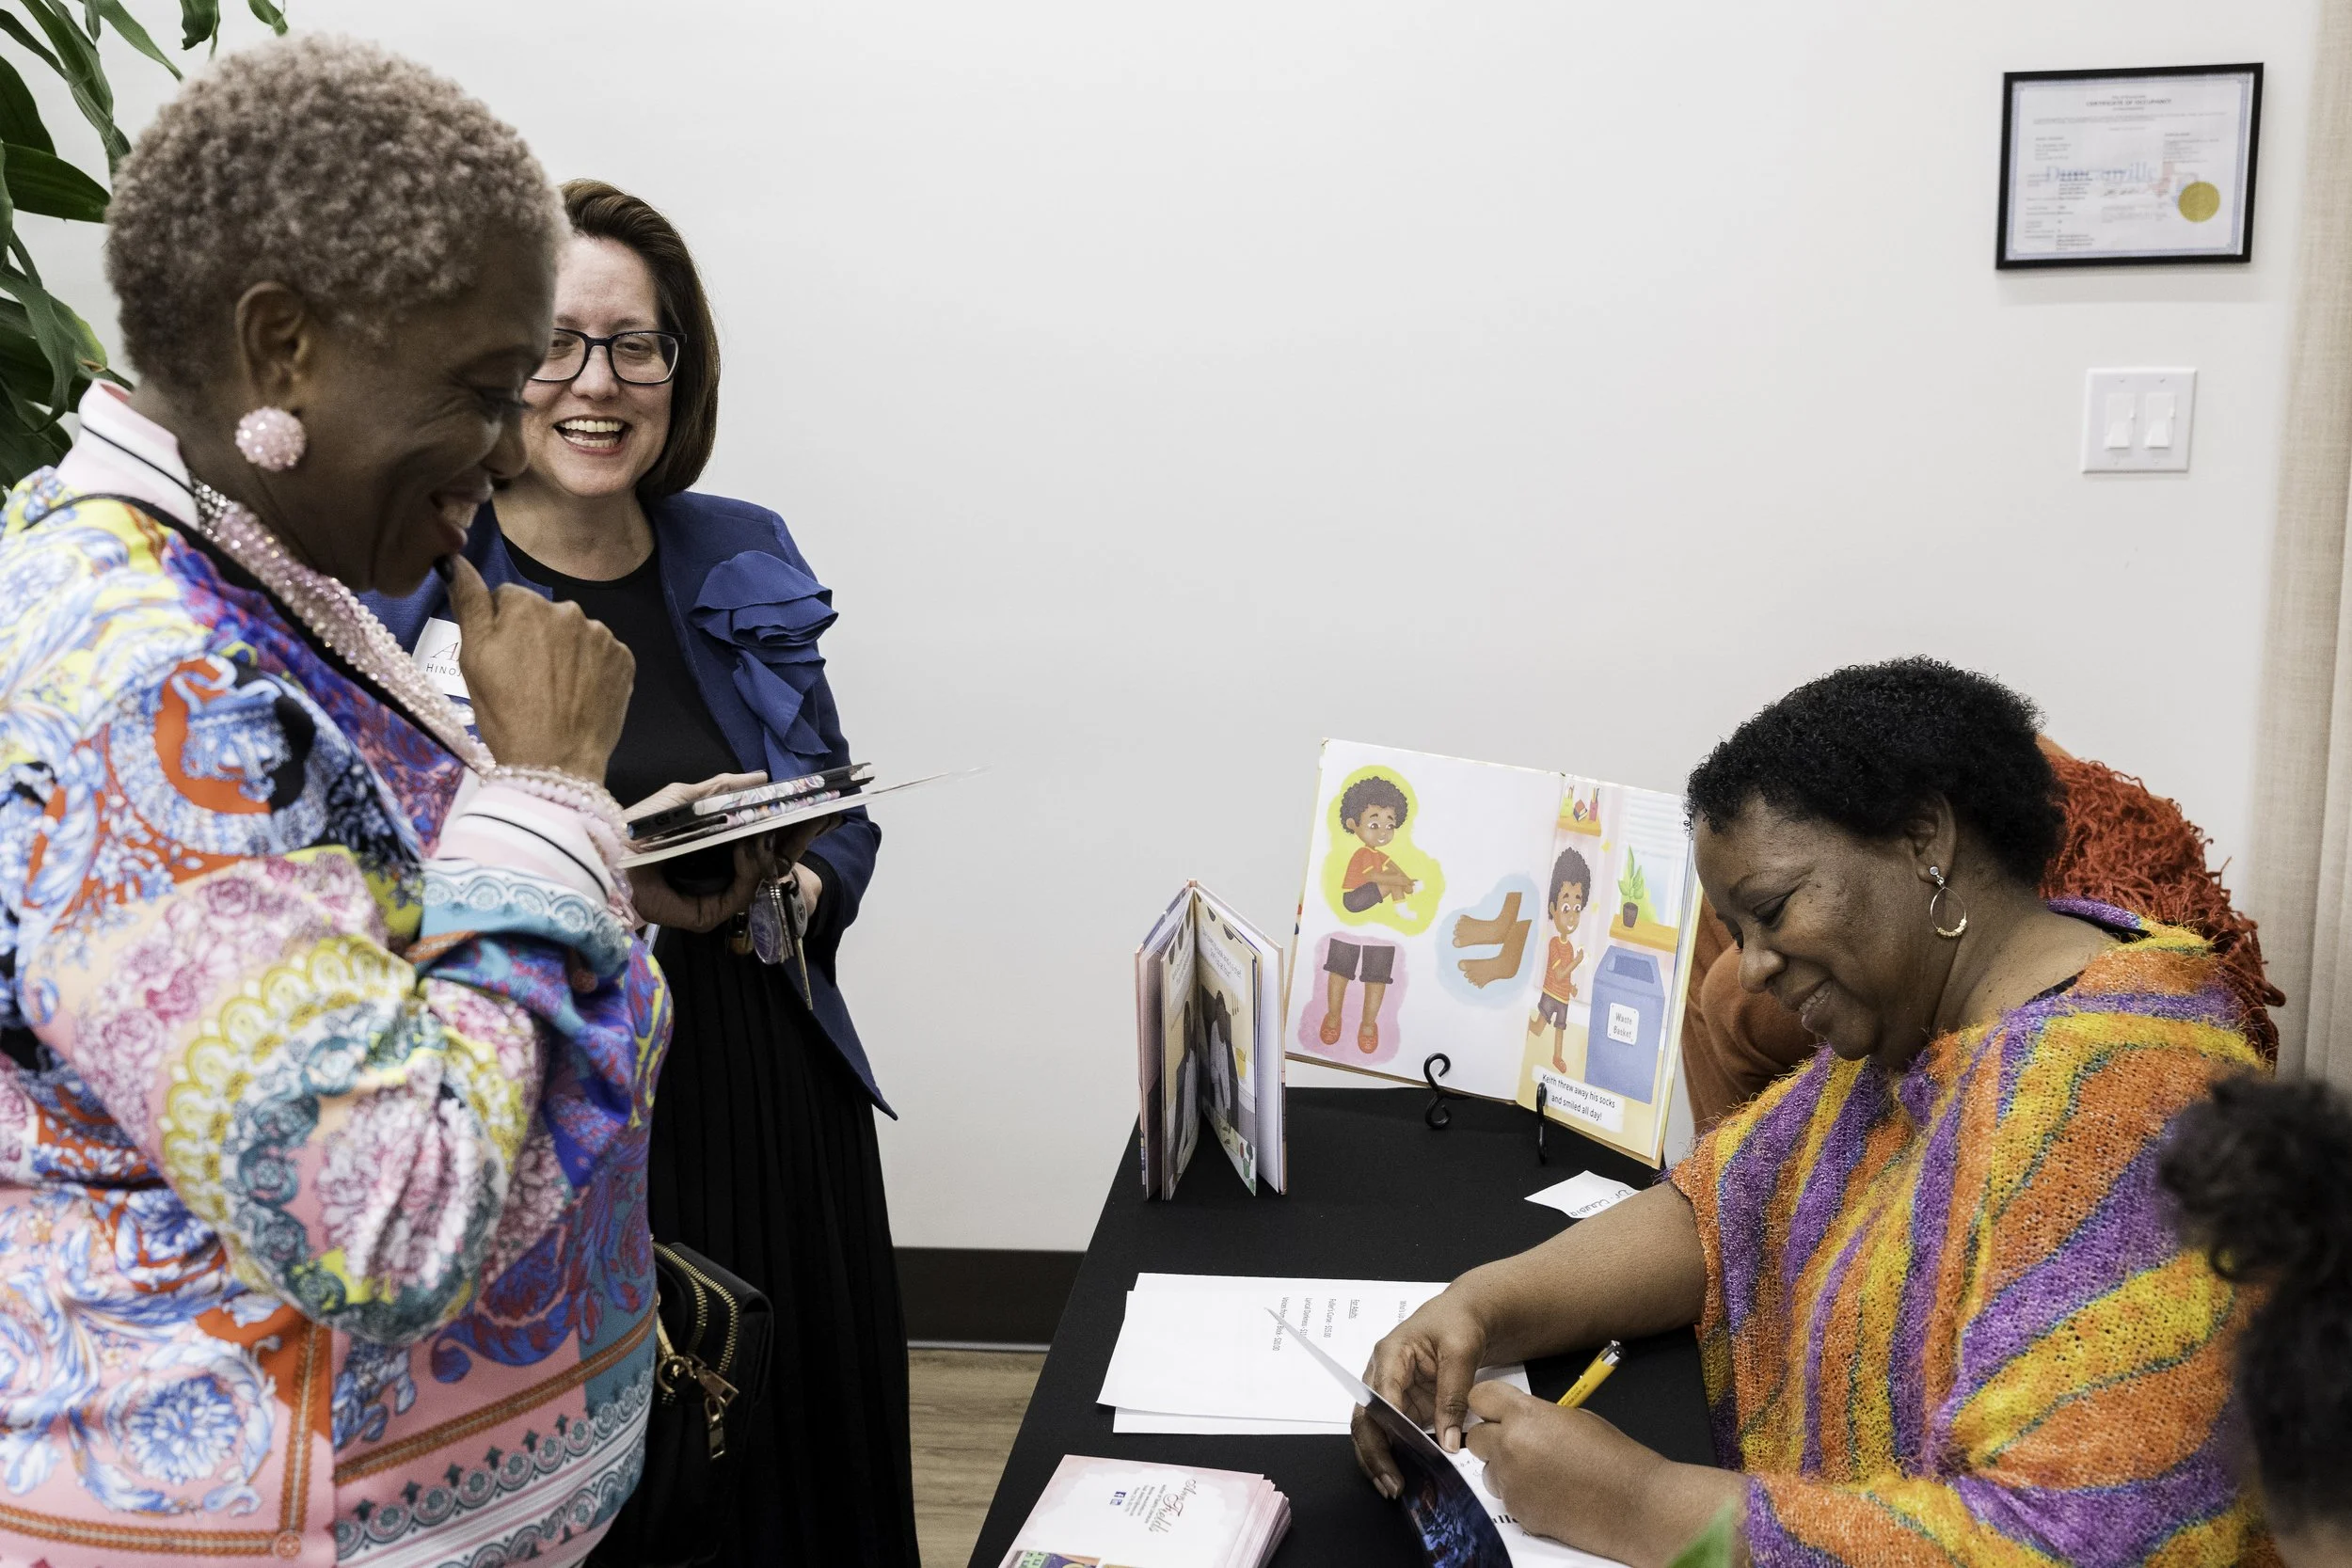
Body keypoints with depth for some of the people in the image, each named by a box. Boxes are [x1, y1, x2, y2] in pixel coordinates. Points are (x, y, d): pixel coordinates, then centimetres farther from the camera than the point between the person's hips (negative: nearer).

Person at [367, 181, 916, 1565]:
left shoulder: (743, 565, 7)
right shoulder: (402, 584, -7)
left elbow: (840, 812, 13)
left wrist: (788, 893, -8)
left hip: (769, 1092, 4)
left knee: (801, 1457, 15)